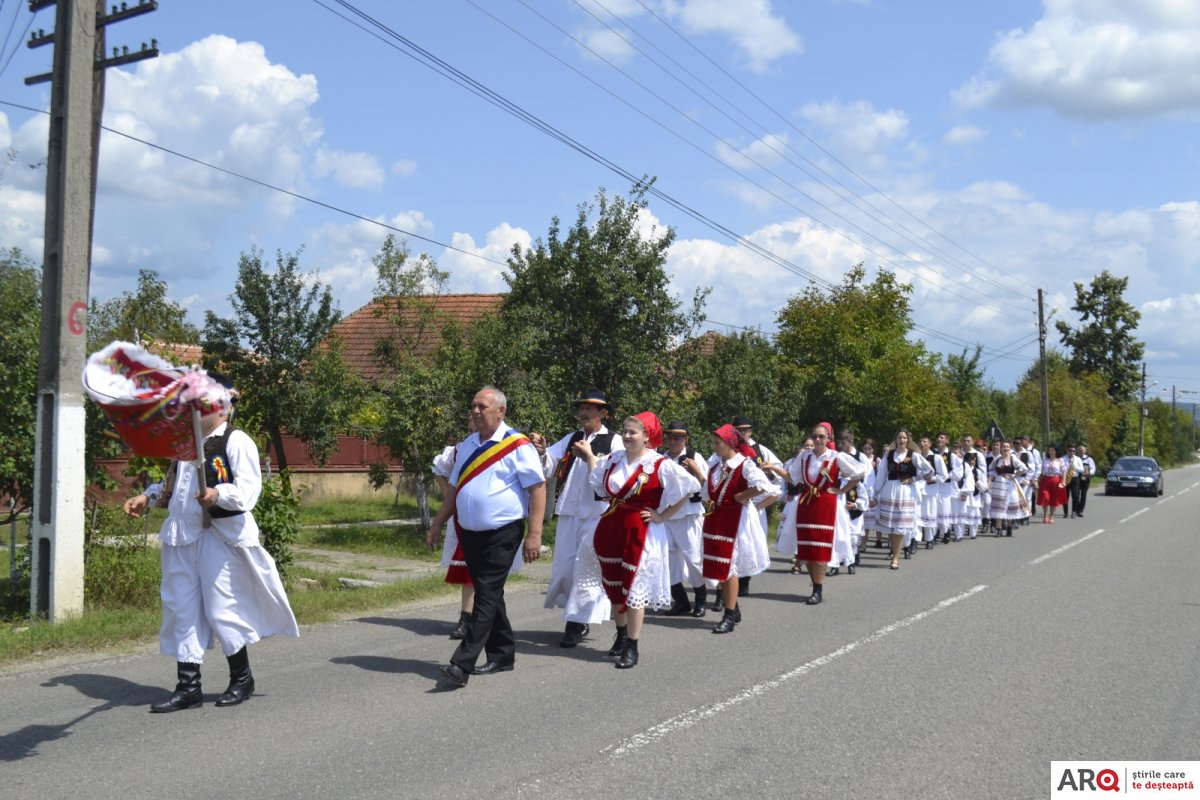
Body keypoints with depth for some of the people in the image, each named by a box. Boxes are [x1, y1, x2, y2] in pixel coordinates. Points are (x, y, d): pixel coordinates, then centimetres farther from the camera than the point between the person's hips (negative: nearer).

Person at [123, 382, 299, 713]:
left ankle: (241, 679, 19)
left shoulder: (236, 441, -8)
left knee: (221, 610, -1)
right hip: (181, 535, 8)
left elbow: (248, 489, -18)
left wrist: (219, 495, -35)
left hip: (220, 537, -7)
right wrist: (147, 498, 15)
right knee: (181, 609, 6)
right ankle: (188, 686, 14)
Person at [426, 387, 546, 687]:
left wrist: (535, 534, -18)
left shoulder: (517, 446, -8)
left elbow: (538, 488, -12)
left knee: (487, 597, -9)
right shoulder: (466, 446, 12)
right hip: (470, 534, 7)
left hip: (502, 534, -7)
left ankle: (462, 664, -13)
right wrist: (437, 524, 14)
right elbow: (455, 490, 20)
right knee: (488, 595, 14)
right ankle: (502, 656, 25)